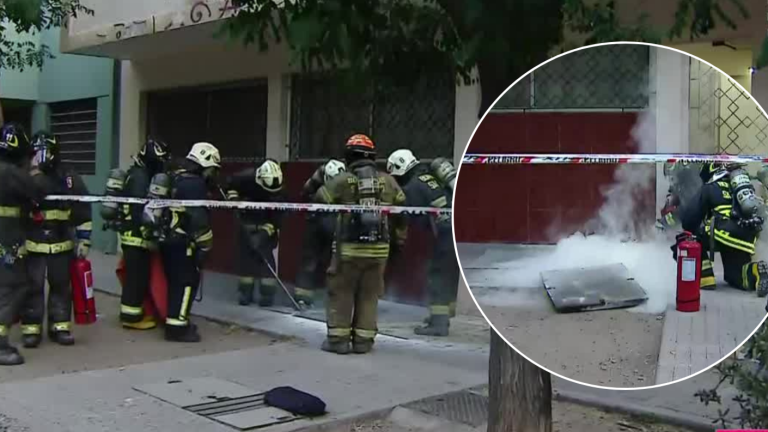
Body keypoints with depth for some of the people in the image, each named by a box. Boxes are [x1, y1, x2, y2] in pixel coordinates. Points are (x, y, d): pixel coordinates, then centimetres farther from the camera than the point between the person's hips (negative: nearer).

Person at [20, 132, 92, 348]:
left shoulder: (70, 179, 3)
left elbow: (83, 212, 6)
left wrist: (84, 240, 3)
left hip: (62, 243, 2)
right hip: (32, 244, -2)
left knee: (61, 285, 8)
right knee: (32, 286, 0)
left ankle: (60, 326, 18)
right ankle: (31, 328, 10)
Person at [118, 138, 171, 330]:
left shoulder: (141, 175, 15)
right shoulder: (139, 177, -18)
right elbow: (139, 210, -25)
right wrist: (148, 236, -24)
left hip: (135, 234, 10)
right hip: (136, 235, -10)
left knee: (138, 275, 16)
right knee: (137, 276, -5)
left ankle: (135, 312, 24)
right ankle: (131, 316, 1)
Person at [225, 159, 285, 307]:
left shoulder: (277, 190, -27)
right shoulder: (247, 177, -25)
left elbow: (276, 216, -25)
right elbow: (231, 183, -2)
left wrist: (265, 232, -33)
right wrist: (233, 198, -12)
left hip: (267, 225, -2)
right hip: (247, 222, 2)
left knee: (266, 258, -9)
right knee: (246, 256, 4)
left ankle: (267, 294, -2)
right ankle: (245, 293, 14)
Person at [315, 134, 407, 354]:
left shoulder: (342, 180, -4)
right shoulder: (388, 181, 6)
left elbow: (319, 201, -3)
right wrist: (400, 237, 21)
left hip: (349, 248, -3)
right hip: (379, 249, 3)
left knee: (341, 292, 8)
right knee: (369, 294, 11)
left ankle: (338, 338, 9)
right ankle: (363, 340, 14)